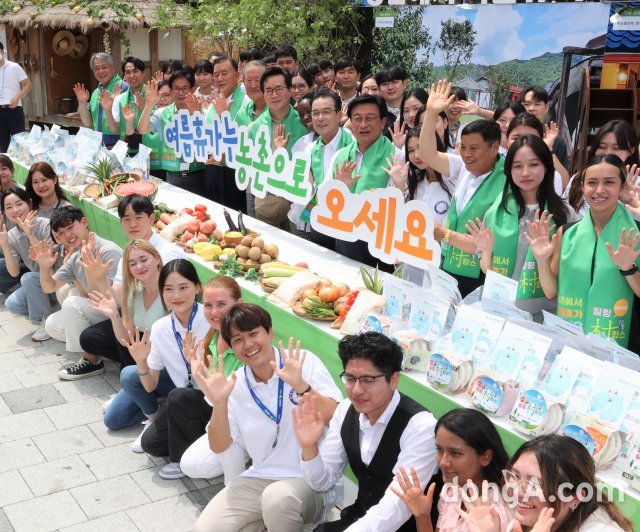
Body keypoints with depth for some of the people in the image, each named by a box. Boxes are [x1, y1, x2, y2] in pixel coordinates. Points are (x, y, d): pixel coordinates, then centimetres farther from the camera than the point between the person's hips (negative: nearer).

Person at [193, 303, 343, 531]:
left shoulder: (304, 362, -7)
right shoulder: (234, 385, 4)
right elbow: (219, 447, 1)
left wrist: (300, 385, -27)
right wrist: (219, 403, -15)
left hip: (311, 478, -4)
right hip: (260, 479, 4)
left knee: (277, 498, -35)